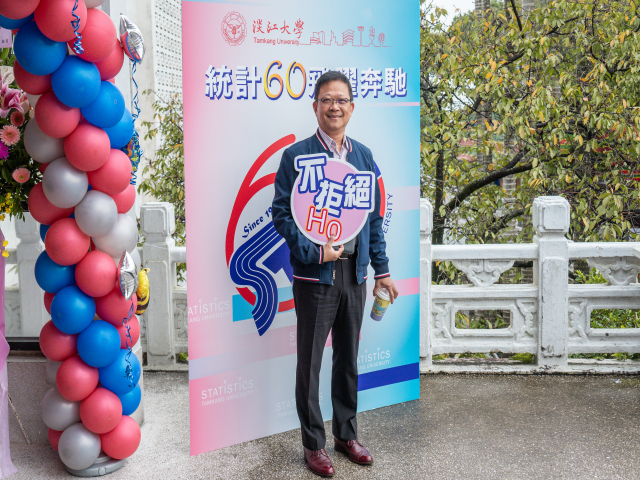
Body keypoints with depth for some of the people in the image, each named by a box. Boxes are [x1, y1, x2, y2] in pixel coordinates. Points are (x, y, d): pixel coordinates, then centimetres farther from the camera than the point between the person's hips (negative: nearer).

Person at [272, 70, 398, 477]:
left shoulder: (364, 156, 9)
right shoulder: (296, 156, -5)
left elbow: (374, 216, 12)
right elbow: (282, 213, -8)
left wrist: (382, 269, 10)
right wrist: (314, 252, -17)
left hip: (355, 274, 5)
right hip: (315, 275, -4)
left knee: (349, 358, 15)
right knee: (310, 362, 5)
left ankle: (347, 433, 32)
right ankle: (314, 443, 21)